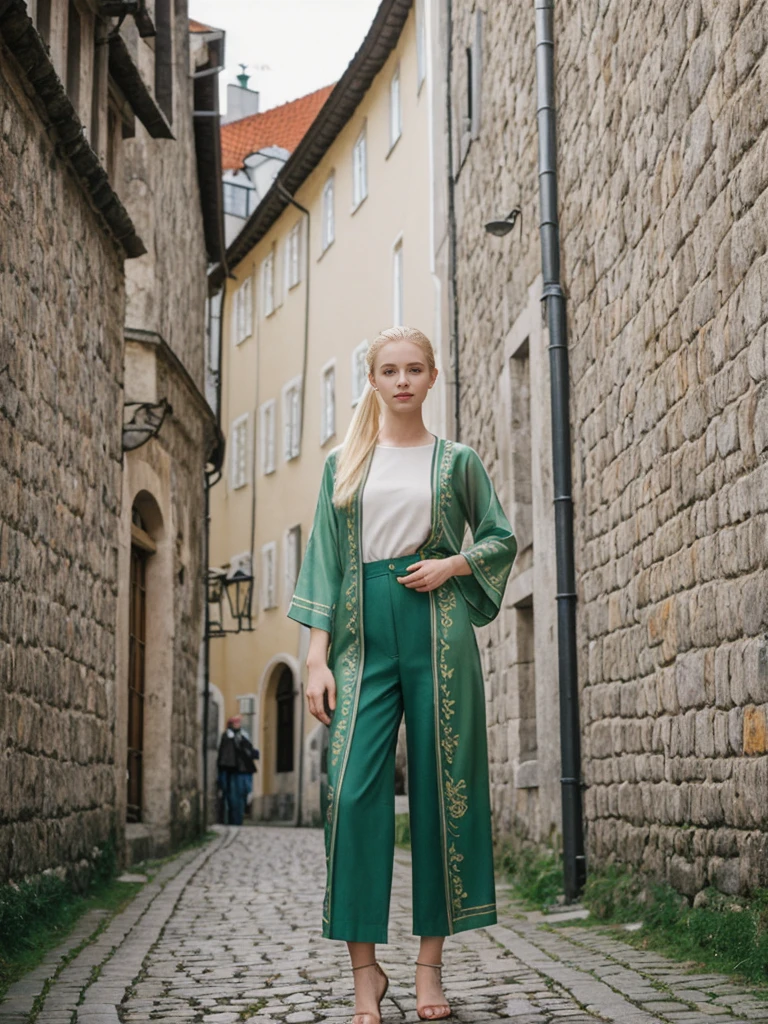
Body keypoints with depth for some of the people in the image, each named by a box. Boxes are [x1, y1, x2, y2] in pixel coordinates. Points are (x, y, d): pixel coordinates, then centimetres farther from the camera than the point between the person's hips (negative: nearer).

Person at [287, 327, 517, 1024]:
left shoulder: (457, 461, 11)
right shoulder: (345, 464, 12)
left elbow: (502, 539, 16)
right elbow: (326, 558, 8)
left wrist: (452, 564, -5)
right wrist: (318, 658, -1)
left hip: (437, 631, 0)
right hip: (364, 633, 1)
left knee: (443, 789, -1)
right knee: (354, 790, -9)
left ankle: (431, 961, 9)